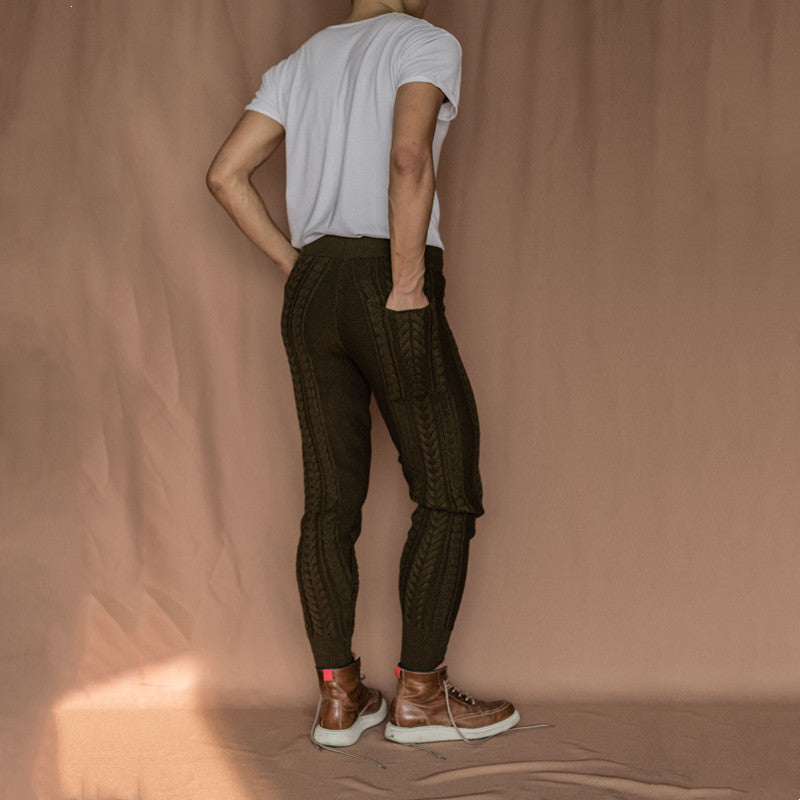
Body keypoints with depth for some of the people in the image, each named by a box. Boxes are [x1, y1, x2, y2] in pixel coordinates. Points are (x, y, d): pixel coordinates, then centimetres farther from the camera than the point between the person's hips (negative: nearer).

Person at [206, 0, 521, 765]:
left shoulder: (299, 62, 19)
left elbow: (225, 173, 12)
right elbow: (409, 159, -19)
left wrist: (294, 262, 13)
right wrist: (409, 287, -15)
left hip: (312, 290, 7)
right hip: (386, 282, -6)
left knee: (331, 498, 6)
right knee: (448, 491, 2)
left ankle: (339, 697, 10)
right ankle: (419, 695, 4)